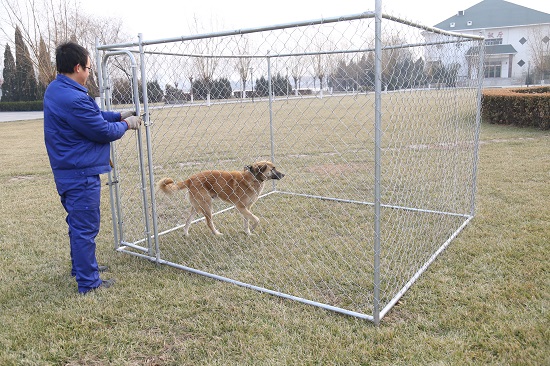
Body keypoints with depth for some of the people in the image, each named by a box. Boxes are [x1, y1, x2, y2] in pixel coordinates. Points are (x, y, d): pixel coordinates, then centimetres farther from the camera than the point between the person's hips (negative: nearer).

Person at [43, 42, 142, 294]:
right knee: (85, 228, -1)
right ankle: (88, 282, 10)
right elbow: (104, 131, -18)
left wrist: (119, 115, 8)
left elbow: (92, 115, 14)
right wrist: (126, 124, -1)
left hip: (67, 171, 11)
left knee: (77, 223, 22)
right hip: (81, 174, -10)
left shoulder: (55, 89, 8)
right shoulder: (73, 99, -26)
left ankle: (81, 266, 38)